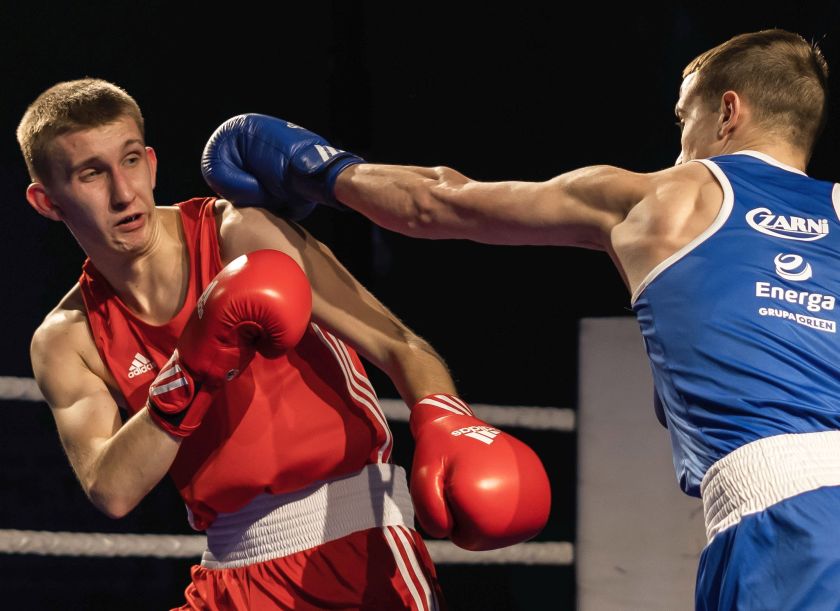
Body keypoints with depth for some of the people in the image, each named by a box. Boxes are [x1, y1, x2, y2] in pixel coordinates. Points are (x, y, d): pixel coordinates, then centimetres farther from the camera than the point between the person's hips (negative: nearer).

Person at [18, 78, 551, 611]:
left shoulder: (243, 236, -6)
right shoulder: (65, 342, 3)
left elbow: (399, 346, -13)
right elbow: (111, 492, -10)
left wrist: (443, 425, -33)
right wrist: (188, 377, -21)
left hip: (356, 542, -3)